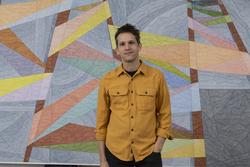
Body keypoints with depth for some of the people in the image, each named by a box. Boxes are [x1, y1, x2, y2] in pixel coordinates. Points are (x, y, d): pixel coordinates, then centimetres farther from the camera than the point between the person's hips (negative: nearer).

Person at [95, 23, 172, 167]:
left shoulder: (157, 76, -5)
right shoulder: (107, 80, -2)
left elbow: (165, 115, 0)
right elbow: (102, 120, 2)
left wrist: (157, 151, -6)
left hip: (148, 153, -1)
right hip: (115, 153, 1)